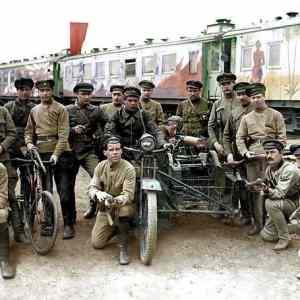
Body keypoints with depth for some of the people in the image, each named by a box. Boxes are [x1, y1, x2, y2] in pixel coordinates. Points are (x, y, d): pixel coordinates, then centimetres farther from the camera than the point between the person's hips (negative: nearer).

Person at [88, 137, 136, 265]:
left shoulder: (128, 169, -19)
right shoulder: (100, 166, -5)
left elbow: (128, 195, -25)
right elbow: (91, 187, -8)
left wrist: (116, 200, -47)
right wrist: (98, 193, -33)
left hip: (124, 205, -4)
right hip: (105, 208, 4)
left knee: (122, 210, -41)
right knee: (97, 243, -2)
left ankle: (123, 247, -20)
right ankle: (115, 228, 29)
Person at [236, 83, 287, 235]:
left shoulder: (276, 115, 7)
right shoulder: (246, 118, 15)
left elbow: (282, 137, 1)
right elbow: (240, 138, 11)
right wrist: (245, 152, -5)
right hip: (252, 157, 3)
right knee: (254, 190, 3)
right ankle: (257, 223, 11)